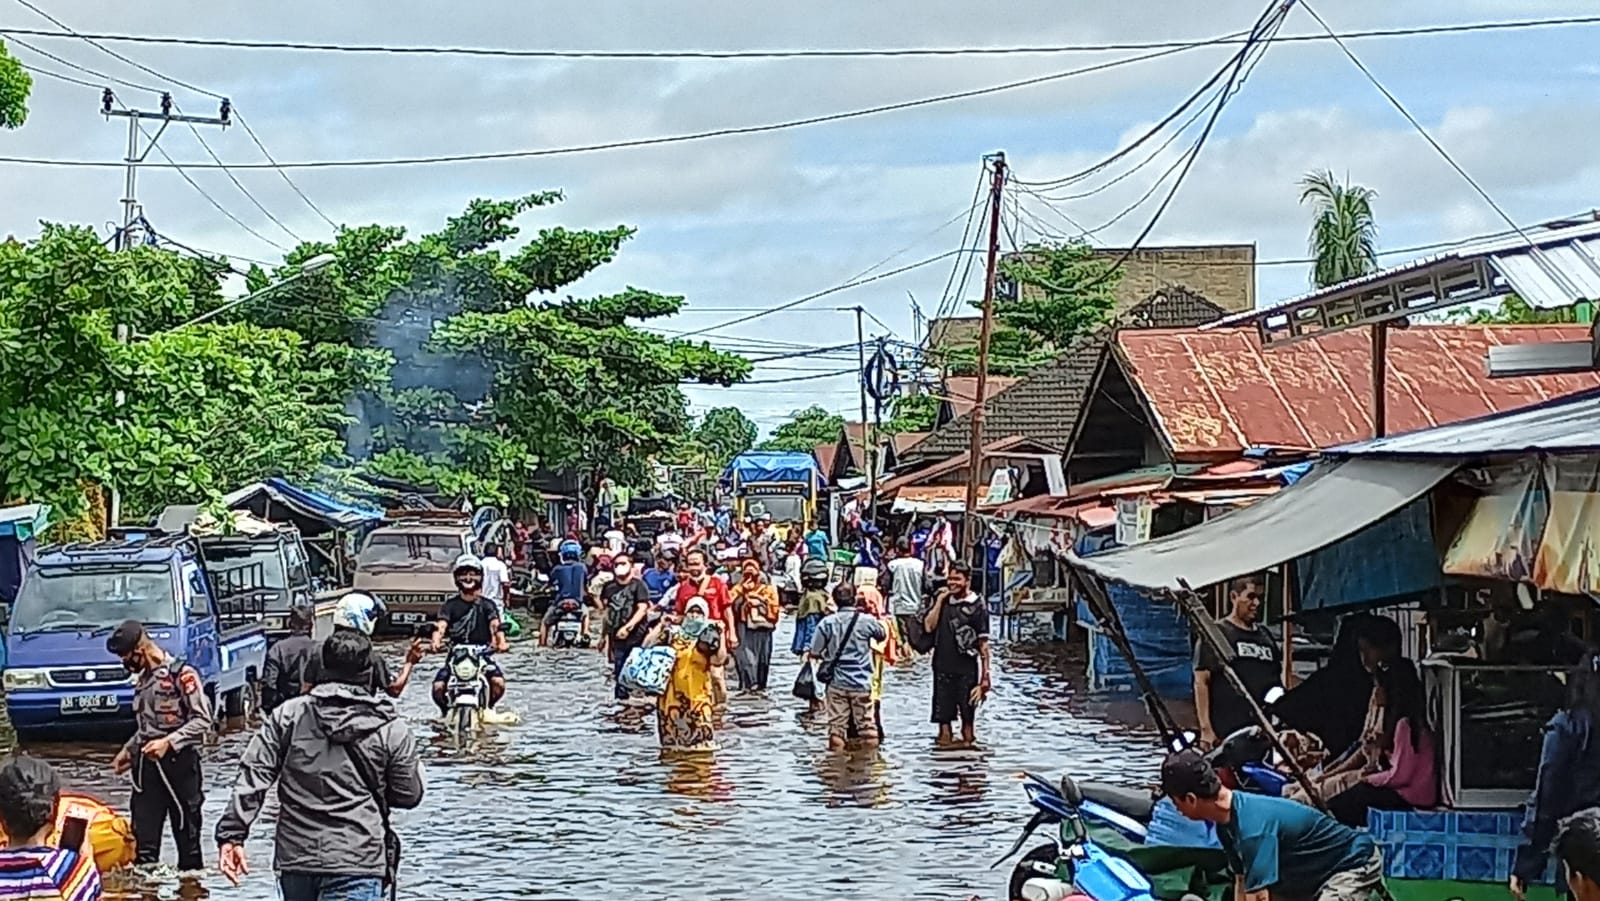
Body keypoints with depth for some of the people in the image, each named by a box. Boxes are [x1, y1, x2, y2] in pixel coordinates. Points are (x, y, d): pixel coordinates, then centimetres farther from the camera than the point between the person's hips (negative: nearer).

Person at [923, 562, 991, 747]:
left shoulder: (977, 607, -5)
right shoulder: (942, 601, 9)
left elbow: (983, 642, -5)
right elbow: (928, 626, 0)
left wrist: (985, 674, -9)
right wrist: (939, 600, -6)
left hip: (967, 670, -4)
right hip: (942, 667, 4)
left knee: (967, 716, 3)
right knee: (943, 715, 6)